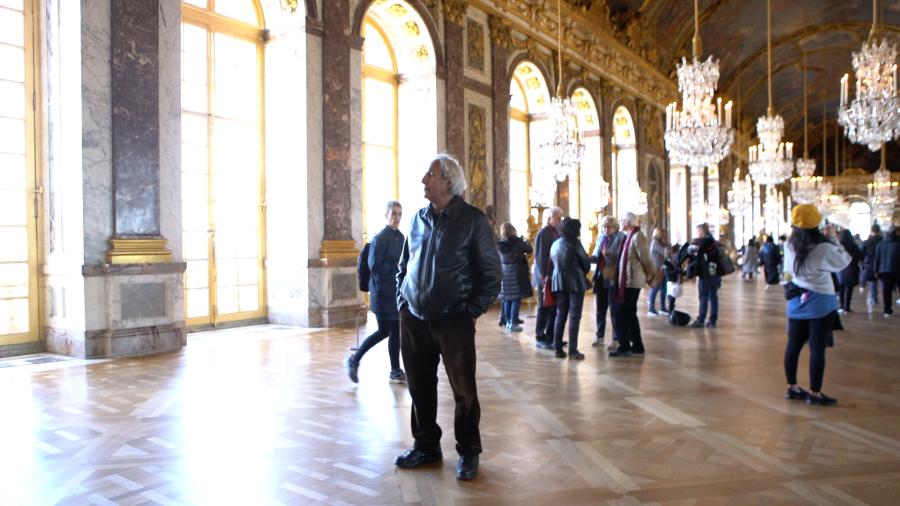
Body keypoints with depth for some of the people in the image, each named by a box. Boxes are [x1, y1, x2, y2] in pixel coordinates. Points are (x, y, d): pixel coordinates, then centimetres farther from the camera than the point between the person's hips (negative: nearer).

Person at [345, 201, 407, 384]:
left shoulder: (400, 237, 10)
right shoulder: (380, 238, -12)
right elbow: (374, 266, -14)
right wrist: (395, 267, -16)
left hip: (397, 290, 7)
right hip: (383, 291, -7)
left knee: (396, 331, 8)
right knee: (384, 331, -3)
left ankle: (396, 371, 16)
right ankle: (354, 360, 14)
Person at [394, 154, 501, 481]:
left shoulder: (472, 220, -5)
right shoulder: (419, 219, 10)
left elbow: (491, 272, -4)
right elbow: (403, 266, 19)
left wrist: (473, 310, -8)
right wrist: (402, 303, 9)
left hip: (454, 322, -5)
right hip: (414, 320, 5)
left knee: (463, 390, 3)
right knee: (420, 387, 13)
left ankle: (468, 452, 20)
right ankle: (426, 446, 30)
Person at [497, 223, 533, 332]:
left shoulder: (500, 243, 5)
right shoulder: (517, 241, -11)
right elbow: (529, 250, -1)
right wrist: (525, 242, 18)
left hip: (505, 273, 6)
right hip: (517, 271, -6)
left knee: (507, 298, 12)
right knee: (516, 298, -3)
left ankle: (508, 322, 16)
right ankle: (513, 324, -4)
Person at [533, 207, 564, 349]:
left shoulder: (556, 232, 10)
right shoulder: (543, 233, -13)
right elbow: (540, 257, -16)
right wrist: (544, 277, -18)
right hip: (546, 277, -7)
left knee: (554, 308, 10)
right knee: (544, 309, 1)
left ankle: (550, 337, 19)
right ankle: (540, 338, 10)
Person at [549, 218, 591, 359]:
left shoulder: (555, 244, 10)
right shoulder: (574, 243, -7)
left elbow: (551, 264, 12)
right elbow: (586, 262, -2)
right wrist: (583, 274, 16)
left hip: (558, 282, 6)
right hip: (575, 282, -5)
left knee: (560, 315, 10)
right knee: (574, 316, -1)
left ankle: (558, 348, 10)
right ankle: (573, 350, -2)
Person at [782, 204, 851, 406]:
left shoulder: (790, 245, -3)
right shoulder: (823, 248, -18)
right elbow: (844, 262, -3)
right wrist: (833, 239, 4)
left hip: (797, 300, 6)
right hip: (821, 302, -5)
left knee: (794, 345, 11)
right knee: (817, 349, 1)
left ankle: (792, 388, 21)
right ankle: (814, 393, 8)